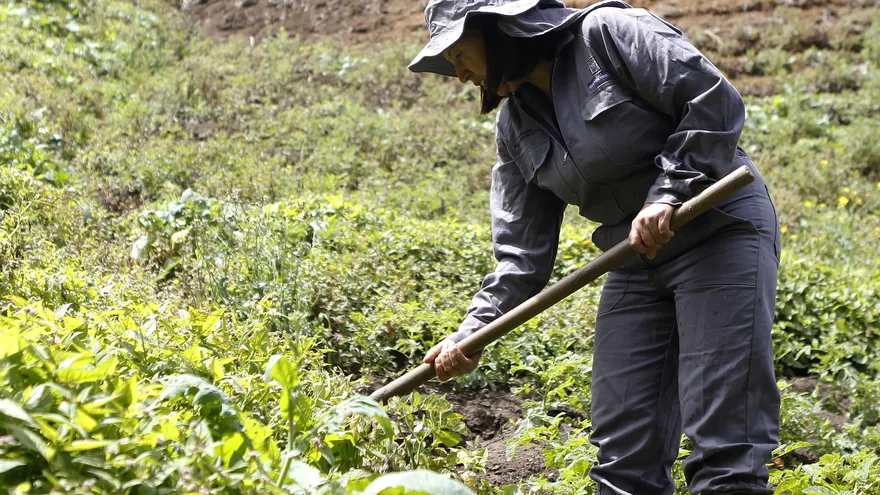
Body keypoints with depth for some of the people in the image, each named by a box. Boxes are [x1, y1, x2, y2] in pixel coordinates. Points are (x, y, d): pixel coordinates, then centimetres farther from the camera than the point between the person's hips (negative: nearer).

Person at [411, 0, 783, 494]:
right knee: (623, 455, 4)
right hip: (638, 259, 7)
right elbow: (522, 252, 7)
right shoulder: (516, 124, 10)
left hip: (721, 230, -7)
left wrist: (669, 192, -20)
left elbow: (715, 102, -14)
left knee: (724, 453, -11)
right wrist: (473, 333, -3)